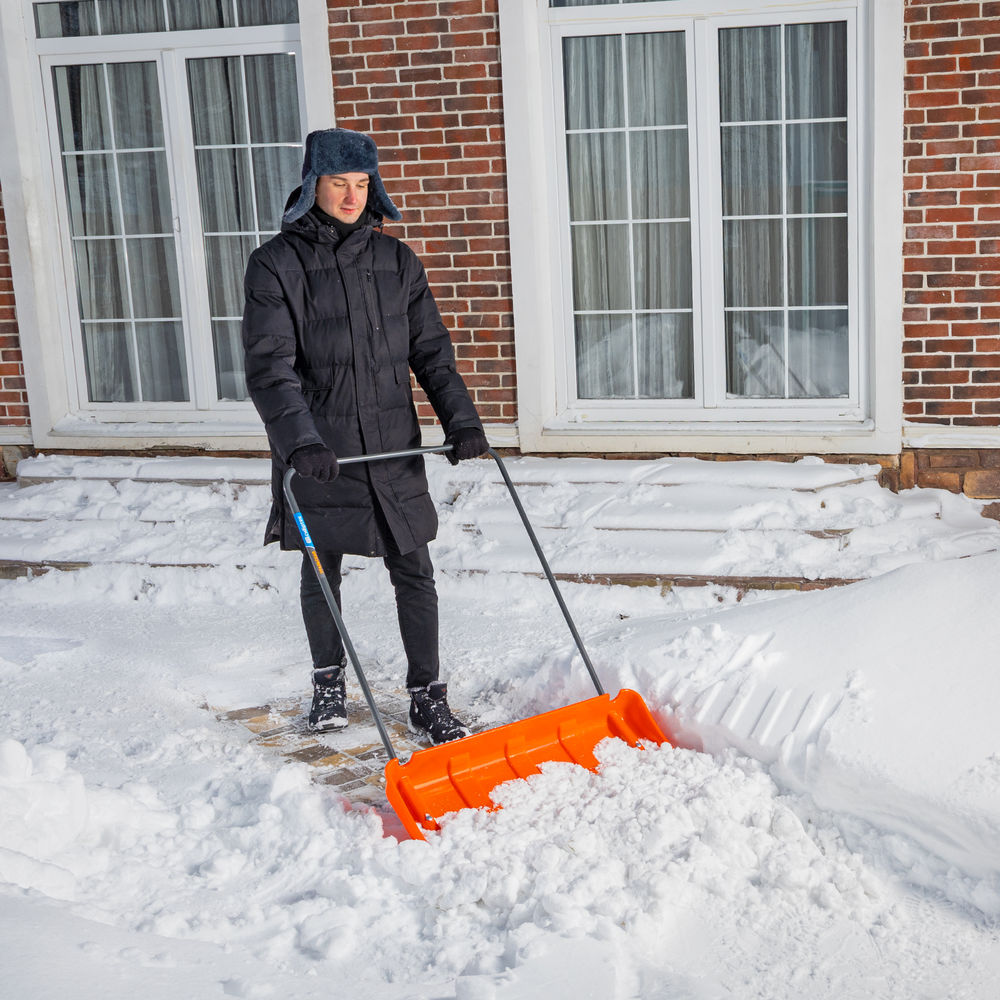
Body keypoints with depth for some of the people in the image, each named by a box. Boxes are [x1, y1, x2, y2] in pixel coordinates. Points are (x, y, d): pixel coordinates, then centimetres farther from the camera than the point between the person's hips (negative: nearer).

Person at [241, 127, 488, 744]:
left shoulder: (396, 261, 7)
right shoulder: (277, 265, -5)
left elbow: (431, 352, 9)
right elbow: (270, 368, -13)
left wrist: (462, 420, -5)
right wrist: (300, 440, -27)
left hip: (393, 450, 2)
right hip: (320, 453, -2)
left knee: (414, 572, 4)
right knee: (322, 570, 12)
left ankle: (429, 697, 16)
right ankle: (329, 683, 33)